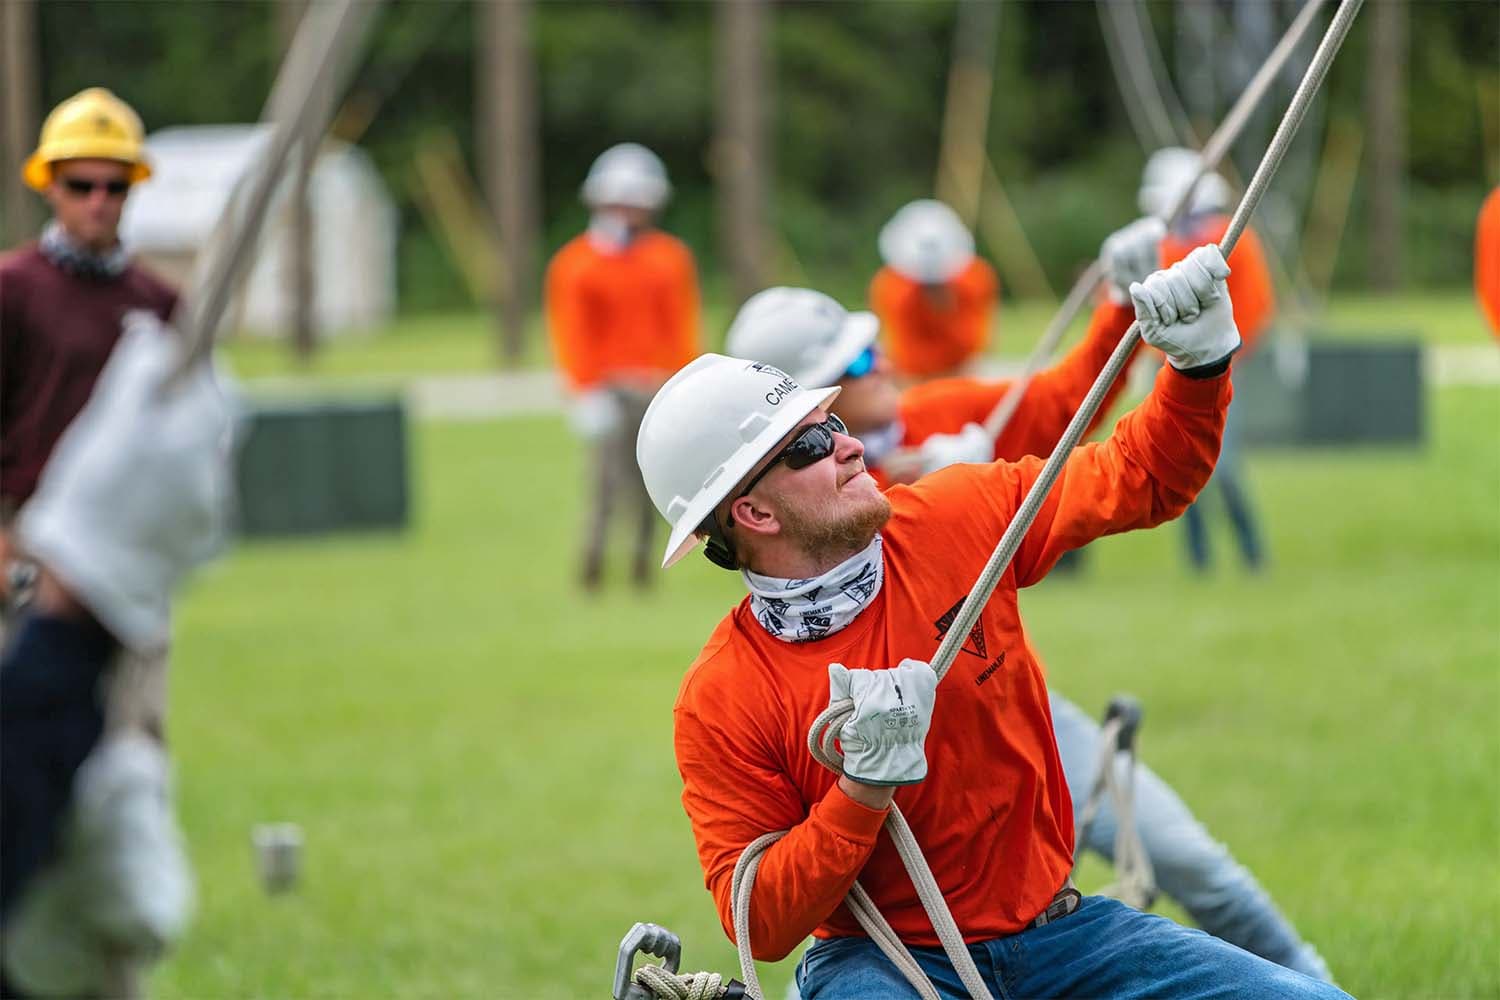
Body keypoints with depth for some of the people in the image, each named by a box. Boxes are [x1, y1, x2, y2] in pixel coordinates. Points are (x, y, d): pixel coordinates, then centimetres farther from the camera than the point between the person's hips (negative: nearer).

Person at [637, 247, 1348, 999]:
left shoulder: (955, 520, -1)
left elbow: (1142, 481, 10)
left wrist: (1200, 362, -8)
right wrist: (866, 786, -25)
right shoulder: (720, 701, -12)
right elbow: (759, 923, -13)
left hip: (1052, 929, 4)